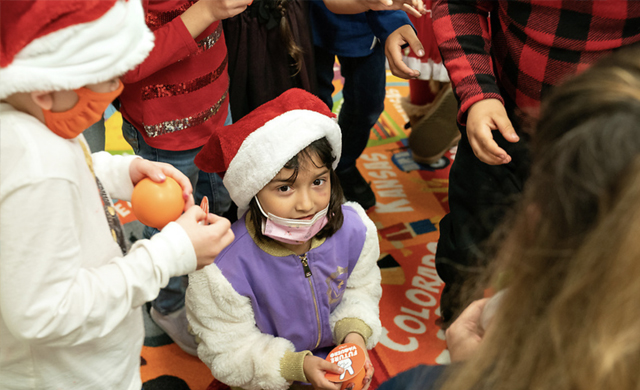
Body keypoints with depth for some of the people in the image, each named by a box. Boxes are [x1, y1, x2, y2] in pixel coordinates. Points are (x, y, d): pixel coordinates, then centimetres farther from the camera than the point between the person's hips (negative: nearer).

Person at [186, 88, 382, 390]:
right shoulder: (221, 270, -35)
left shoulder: (355, 229, -23)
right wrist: (295, 366, -31)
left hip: (332, 353, 3)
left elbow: (361, 289, -3)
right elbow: (230, 352, -21)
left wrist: (354, 332, -21)